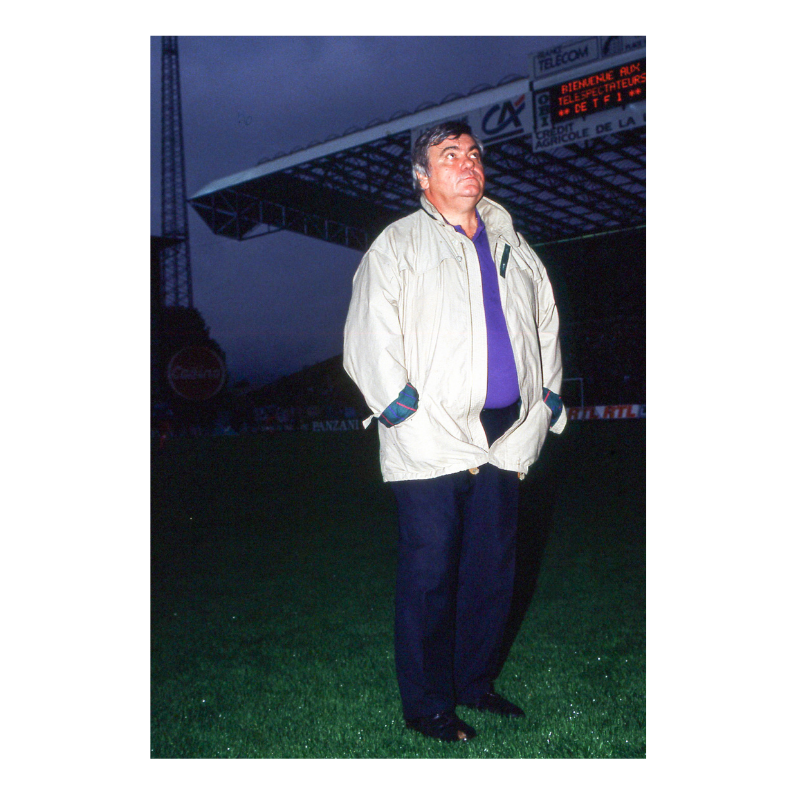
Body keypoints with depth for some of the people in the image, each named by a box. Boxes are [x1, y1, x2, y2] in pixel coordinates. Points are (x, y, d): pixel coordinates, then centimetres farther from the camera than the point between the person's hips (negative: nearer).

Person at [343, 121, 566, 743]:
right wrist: (402, 407, -14)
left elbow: (546, 318, 27)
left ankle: (476, 682, 28)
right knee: (429, 575, -2)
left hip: (505, 436, 6)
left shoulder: (511, 244, 19)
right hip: (433, 441, -5)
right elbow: (370, 336, -6)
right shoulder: (398, 246, 2)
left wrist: (548, 396, 18)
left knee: (493, 568, 11)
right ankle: (428, 704, 11)